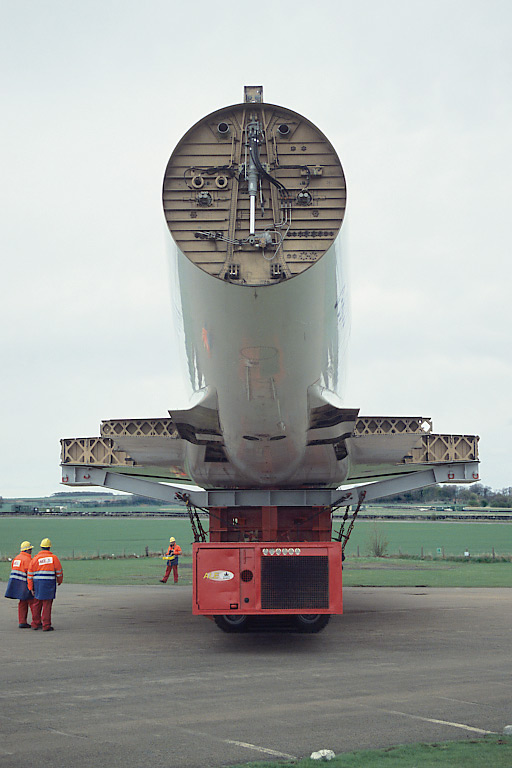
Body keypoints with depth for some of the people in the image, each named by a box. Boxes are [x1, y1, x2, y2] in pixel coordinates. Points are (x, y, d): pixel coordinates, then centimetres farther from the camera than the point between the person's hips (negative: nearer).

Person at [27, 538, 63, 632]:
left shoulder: (35, 559, 4)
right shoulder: (54, 558, -2)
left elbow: (30, 574, 3)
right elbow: (59, 571, 3)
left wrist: (31, 588, 9)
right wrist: (59, 581, 22)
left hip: (37, 584, 3)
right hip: (49, 584, -2)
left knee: (37, 604, 14)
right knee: (47, 605, 0)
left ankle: (35, 623, 21)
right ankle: (46, 626, 0)